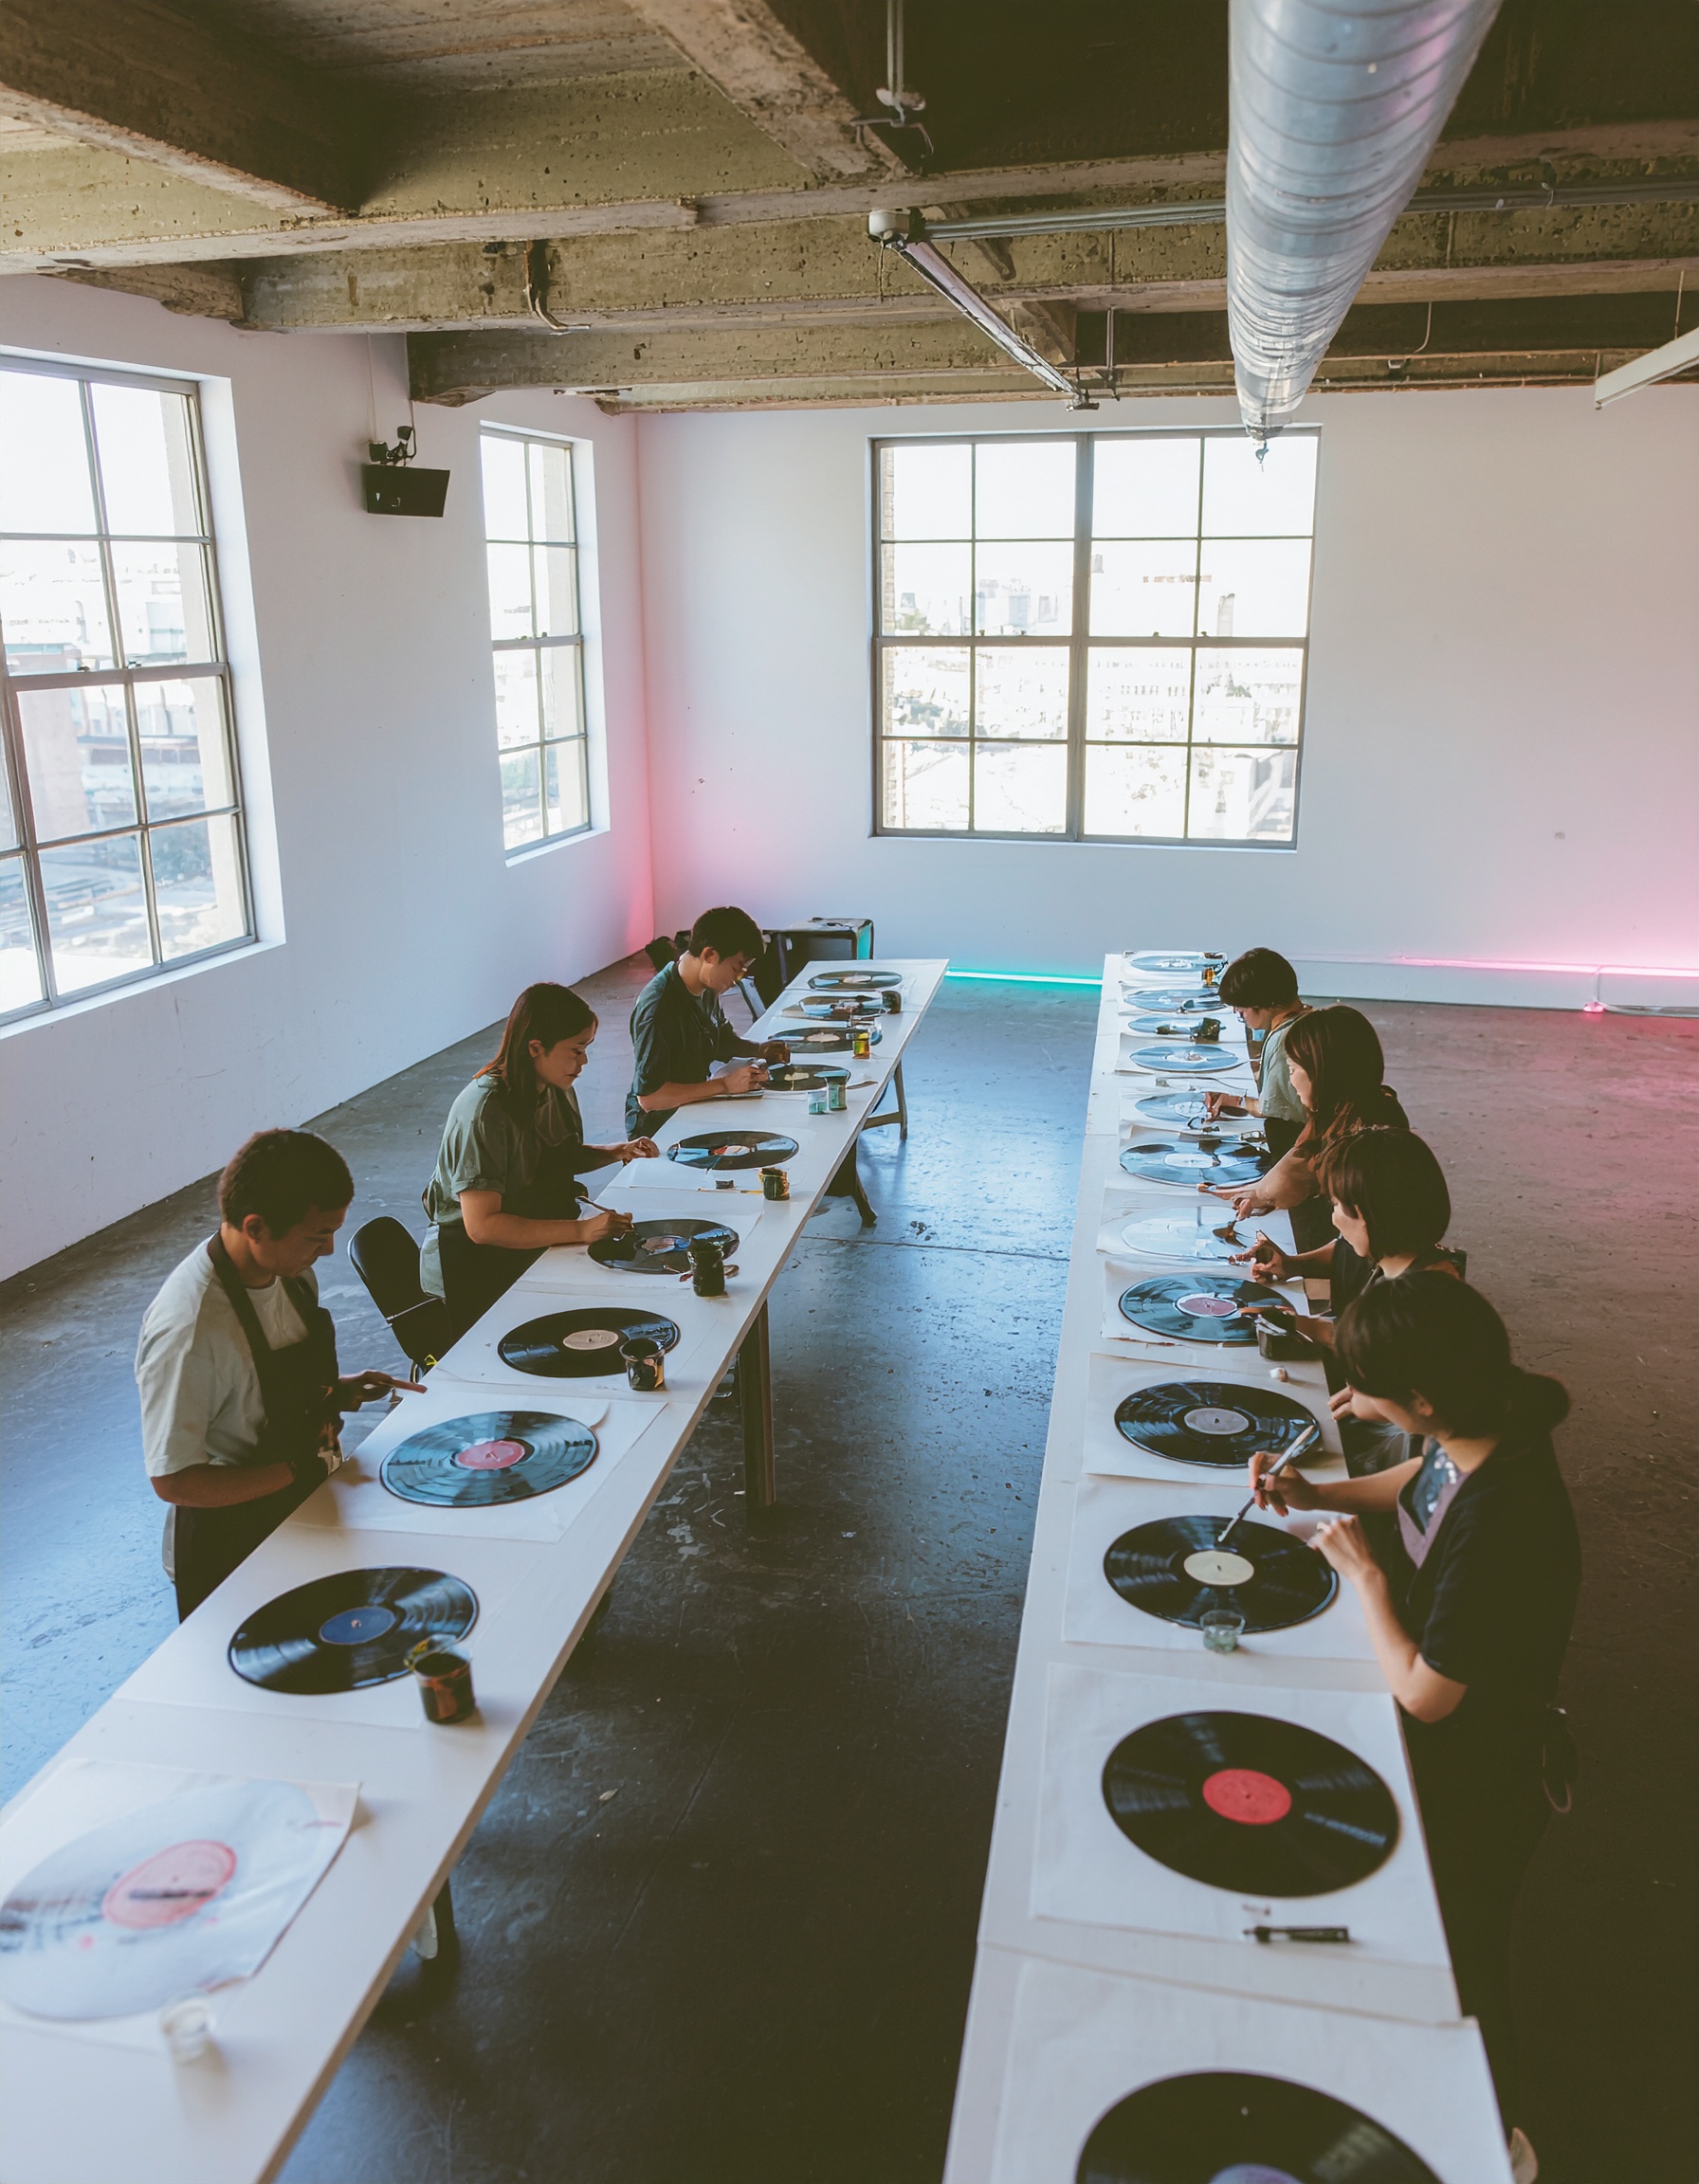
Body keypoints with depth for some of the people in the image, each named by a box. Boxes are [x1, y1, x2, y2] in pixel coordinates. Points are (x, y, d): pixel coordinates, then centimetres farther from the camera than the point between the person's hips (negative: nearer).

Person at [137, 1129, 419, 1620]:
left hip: (300, 1512, 8)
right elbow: (174, 1481, -26)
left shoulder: (291, 1270, -6)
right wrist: (299, 1469, -26)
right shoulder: (189, 1331, -32)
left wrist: (334, 1393, -6)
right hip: (229, 1554, -7)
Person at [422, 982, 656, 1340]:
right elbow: (482, 1225, -29)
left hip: (540, 1246, 8)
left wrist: (617, 1152, 2)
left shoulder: (557, 1090, 2)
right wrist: (581, 1230, -35)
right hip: (475, 1267, -8)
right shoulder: (484, 1111, -25)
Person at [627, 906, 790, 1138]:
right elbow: (648, 1097, -27)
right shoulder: (657, 1008, -25)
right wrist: (725, 1085, -28)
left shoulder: (707, 989, 2)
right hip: (657, 1129, -9)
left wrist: (758, 1049, 1)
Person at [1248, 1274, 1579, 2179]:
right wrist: (1314, 1492, -3)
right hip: (1440, 1740, 8)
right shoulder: (1464, 1439, -17)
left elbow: (1424, 1693, -30)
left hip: (1477, 1776, -8)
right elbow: (1415, 1480, 10)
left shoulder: (1500, 1524, -41)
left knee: (1459, 1953, 19)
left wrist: (1364, 1572, -20)